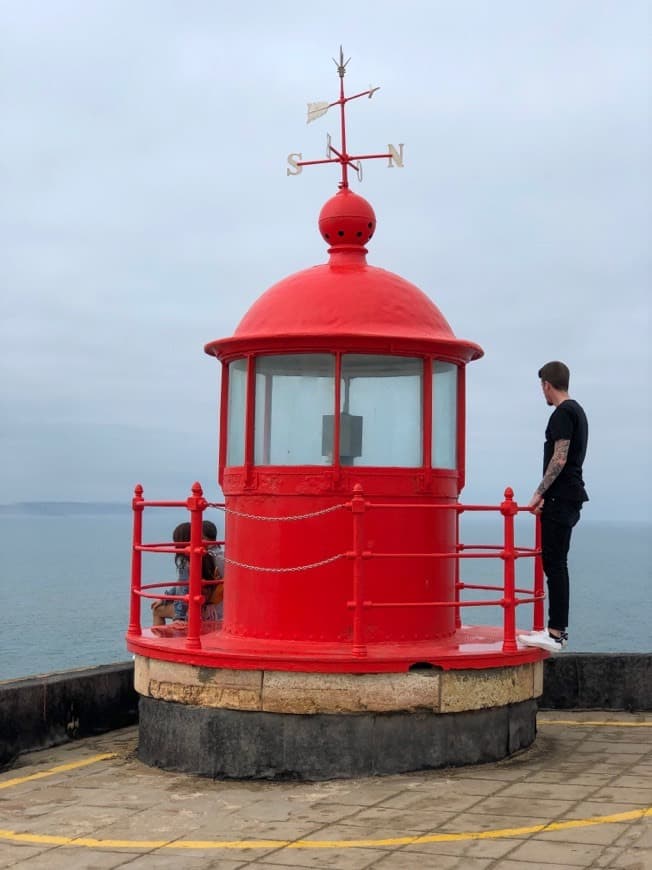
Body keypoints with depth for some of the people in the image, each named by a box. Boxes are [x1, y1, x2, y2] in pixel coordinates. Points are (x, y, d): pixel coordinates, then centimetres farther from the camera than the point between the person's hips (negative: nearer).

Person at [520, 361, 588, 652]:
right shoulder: (577, 411, 19)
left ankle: (555, 633, -13)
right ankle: (559, 628, 18)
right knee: (556, 562, 13)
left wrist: (539, 493, -16)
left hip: (560, 497, -10)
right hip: (570, 496, 10)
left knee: (554, 563, -11)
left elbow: (559, 459, -20)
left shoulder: (563, 413, -12)